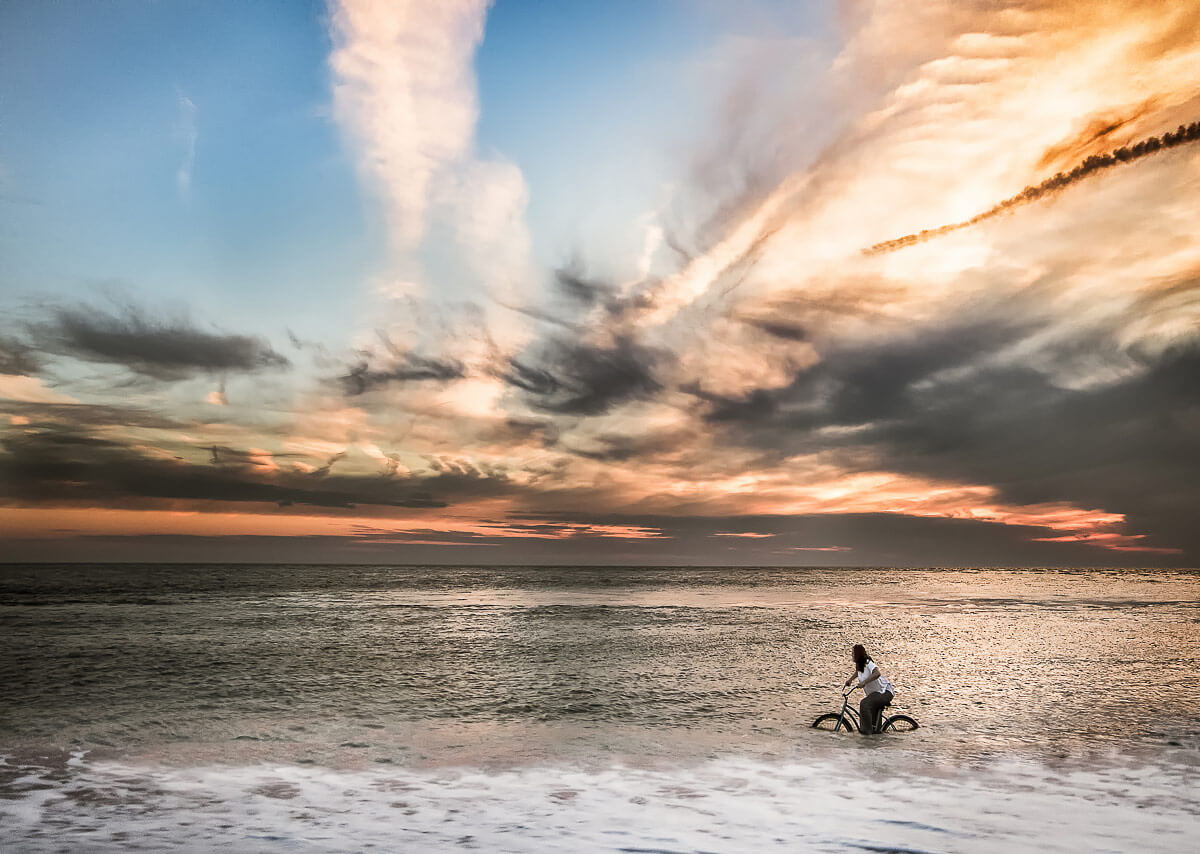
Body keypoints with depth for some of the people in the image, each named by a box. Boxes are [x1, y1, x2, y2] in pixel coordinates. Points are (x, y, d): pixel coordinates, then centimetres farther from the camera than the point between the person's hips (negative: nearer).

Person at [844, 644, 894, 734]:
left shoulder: (868, 663, -24)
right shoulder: (859, 664, 5)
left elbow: (877, 673, -44)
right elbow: (857, 672, 28)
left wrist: (864, 682, -49)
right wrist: (850, 679, 14)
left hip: (885, 692, -10)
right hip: (875, 693, 10)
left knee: (864, 704, -28)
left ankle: (867, 730, -19)